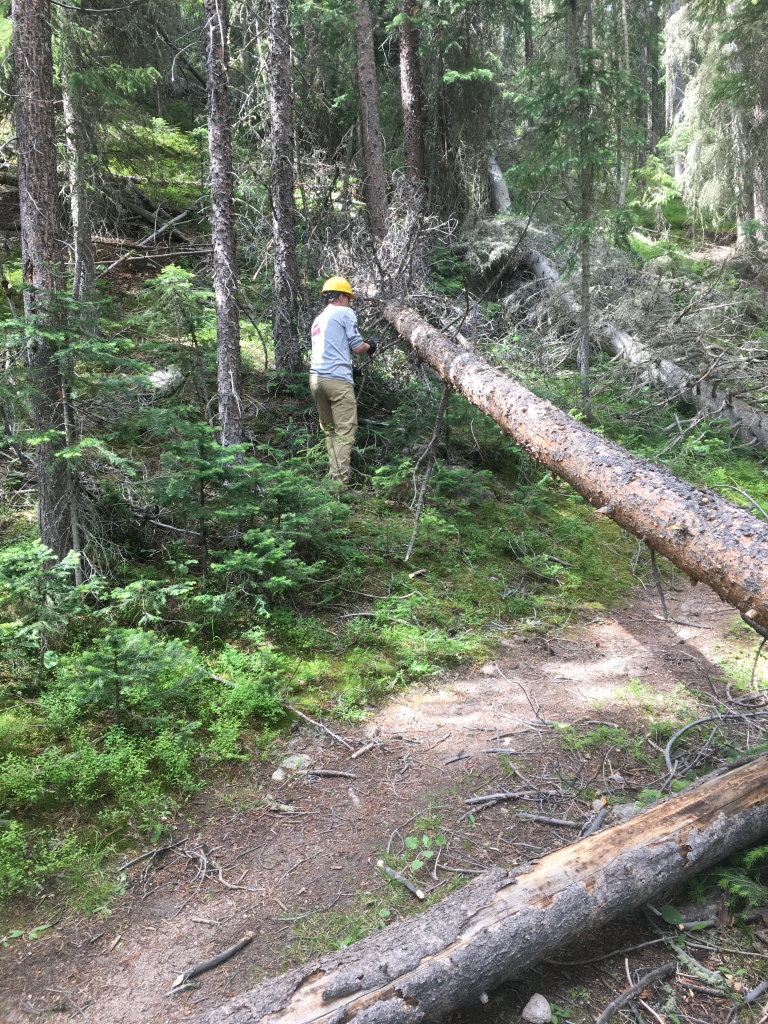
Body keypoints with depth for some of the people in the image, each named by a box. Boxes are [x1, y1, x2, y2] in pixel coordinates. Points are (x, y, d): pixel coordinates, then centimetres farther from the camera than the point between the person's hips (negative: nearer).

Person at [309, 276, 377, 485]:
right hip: (337, 379, -7)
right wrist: (370, 346, 22)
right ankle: (340, 479, -18)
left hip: (315, 378, 7)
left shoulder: (318, 320, 25)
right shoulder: (345, 312, 4)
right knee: (346, 430, -9)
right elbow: (357, 347, 1)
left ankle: (334, 474, 7)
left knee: (329, 430, 12)